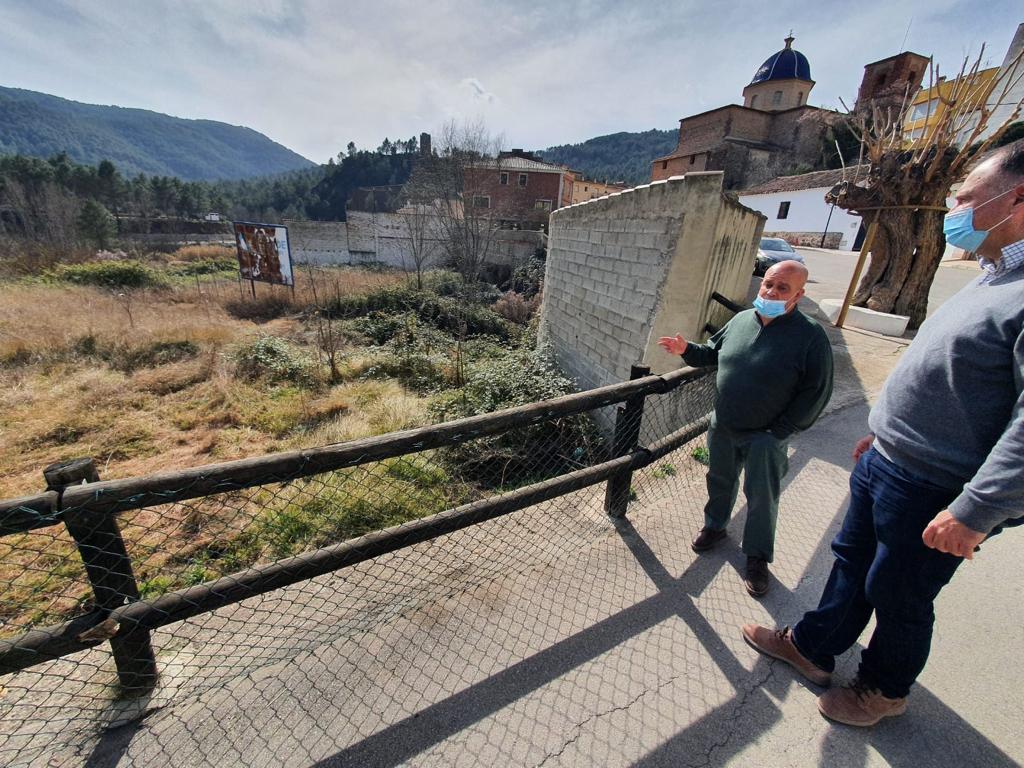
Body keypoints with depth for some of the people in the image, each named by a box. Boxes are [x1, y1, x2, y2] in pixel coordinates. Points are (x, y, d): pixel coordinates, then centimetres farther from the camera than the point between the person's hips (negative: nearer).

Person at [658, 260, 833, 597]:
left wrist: (781, 431, -14)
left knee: (761, 499, 9)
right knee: (720, 481, 22)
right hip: (723, 427, 5)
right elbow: (712, 352, 14)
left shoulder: (810, 336, -16)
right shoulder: (741, 319, -1)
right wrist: (687, 350, -5)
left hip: (765, 438, -4)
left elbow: (816, 391, -13)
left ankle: (757, 557, 29)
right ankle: (715, 526, 46)